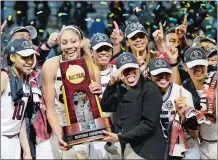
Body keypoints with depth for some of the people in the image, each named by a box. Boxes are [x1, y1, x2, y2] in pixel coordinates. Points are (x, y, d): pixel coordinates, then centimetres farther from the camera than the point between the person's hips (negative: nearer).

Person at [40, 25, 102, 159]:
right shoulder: (50, 66, -14)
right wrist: (59, 135, -26)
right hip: (55, 128, -1)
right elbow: (50, 108, -13)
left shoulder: (92, 67, -9)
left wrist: (97, 94, -21)